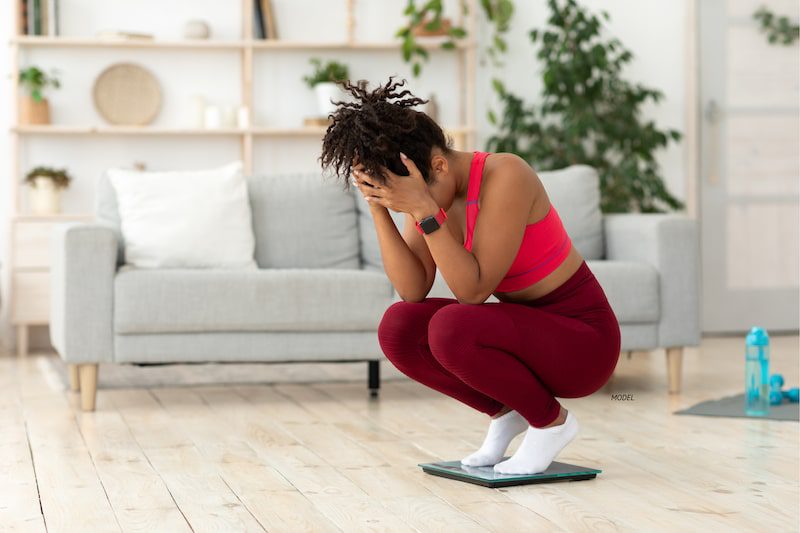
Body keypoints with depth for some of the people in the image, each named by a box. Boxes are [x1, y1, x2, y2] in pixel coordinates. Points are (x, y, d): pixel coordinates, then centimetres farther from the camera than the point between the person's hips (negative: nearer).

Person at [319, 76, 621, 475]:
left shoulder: (505, 176, -26)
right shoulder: (429, 191, -4)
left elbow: (473, 291, -29)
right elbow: (412, 291, -12)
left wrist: (423, 210, -36)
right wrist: (377, 206, -21)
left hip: (582, 341, -7)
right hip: (522, 332, 7)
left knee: (451, 328, -31)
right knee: (397, 327, -14)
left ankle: (551, 420, -6)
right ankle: (506, 411, 6)